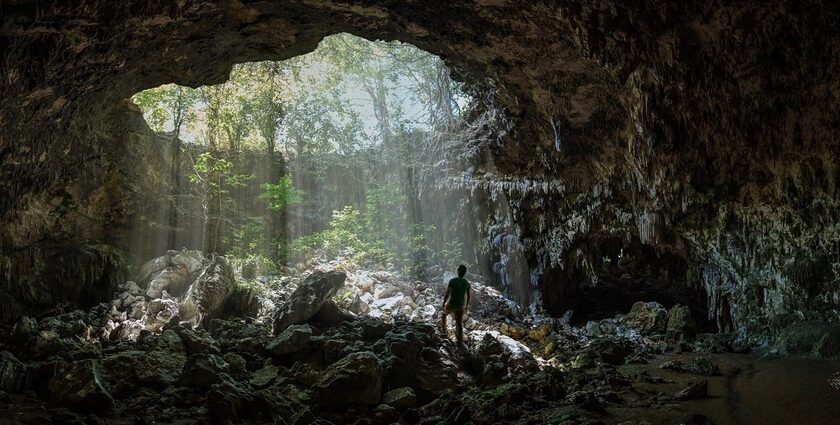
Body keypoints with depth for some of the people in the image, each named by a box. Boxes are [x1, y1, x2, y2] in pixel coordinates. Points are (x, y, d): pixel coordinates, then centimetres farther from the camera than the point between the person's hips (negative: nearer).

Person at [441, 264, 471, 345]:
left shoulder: (452, 281, -13)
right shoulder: (467, 283, -2)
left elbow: (447, 294, -12)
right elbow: (468, 296, 4)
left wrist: (443, 303, -1)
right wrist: (466, 307, 16)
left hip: (451, 305, -2)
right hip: (460, 306, 2)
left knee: (444, 314, 28)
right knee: (459, 323, 9)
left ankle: (444, 330, 32)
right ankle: (460, 341, 10)